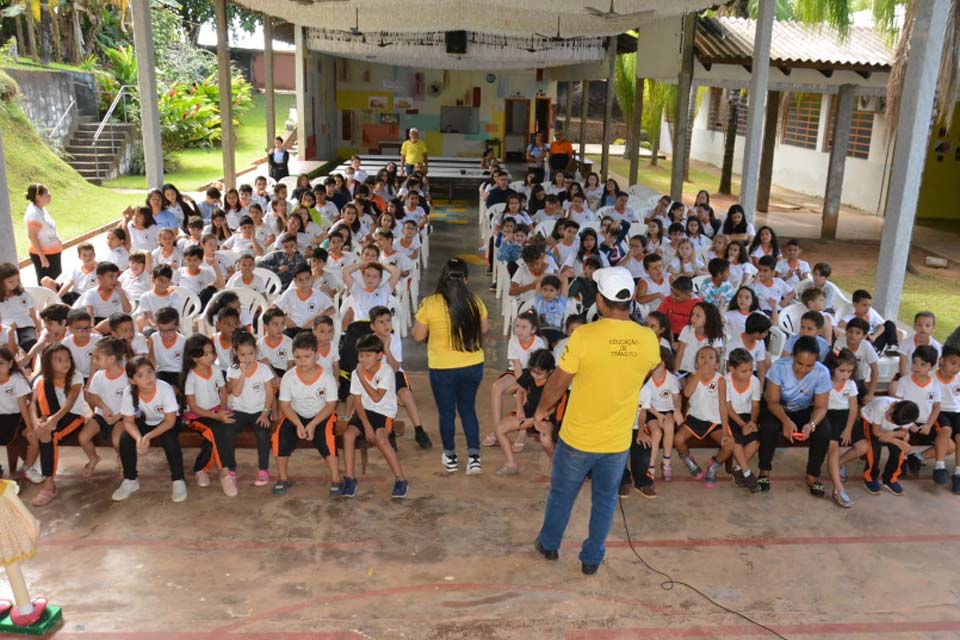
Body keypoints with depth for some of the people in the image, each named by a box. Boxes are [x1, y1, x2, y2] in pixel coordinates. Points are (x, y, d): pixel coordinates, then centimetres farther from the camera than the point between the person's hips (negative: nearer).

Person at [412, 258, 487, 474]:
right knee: (468, 409, 19)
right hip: (473, 366, 2)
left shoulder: (430, 303, -15)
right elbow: (483, 330, 8)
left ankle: (450, 458, 29)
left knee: (447, 412, 15)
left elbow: (418, 336, -5)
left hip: (442, 368, -2)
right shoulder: (475, 301, -8)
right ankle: (474, 457, 15)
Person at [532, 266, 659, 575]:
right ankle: (592, 559, 32)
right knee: (605, 500, 20)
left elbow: (558, 382, -12)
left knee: (562, 493, 20)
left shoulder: (584, 335, -23)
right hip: (618, 441, 2)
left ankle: (549, 544, 39)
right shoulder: (649, 340, -12)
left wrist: (542, 410, 4)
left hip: (578, 437, -2)